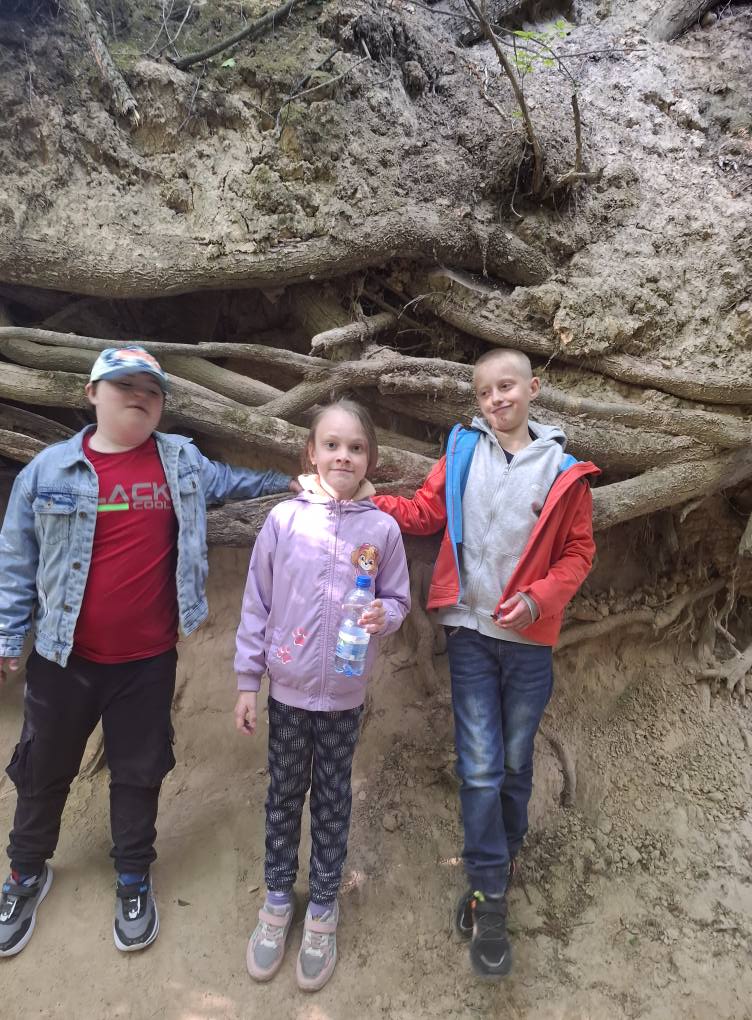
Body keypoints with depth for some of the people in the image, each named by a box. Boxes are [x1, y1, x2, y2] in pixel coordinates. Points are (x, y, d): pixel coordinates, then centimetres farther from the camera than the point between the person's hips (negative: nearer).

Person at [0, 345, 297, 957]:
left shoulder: (182, 462, -1)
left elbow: (230, 481, 19)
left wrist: (289, 481, 12)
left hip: (148, 661, 1)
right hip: (64, 658, 0)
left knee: (140, 772, 16)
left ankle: (134, 880, 38)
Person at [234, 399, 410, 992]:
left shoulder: (382, 529, -9)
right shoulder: (284, 520, -8)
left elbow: (399, 600, 2)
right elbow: (257, 605, -3)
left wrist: (383, 615, -22)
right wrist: (247, 681, -1)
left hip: (344, 695, 0)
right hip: (287, 689, 1)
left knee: (332, 800, 15)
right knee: (285, 795, 17)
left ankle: (323, 909, 36)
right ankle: (278, 899, 39)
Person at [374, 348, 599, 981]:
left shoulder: (564, 470, -3)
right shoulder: (463, 450, -1)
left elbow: (578, 551, 0)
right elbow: (425, 512, 3)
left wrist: (538, 598, -15)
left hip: (529, 638, 0)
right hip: (470, 632, 0)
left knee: (516, 762, 15)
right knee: (480, 768, 1)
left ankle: (503, 856, 42)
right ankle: (489, 898, 17)